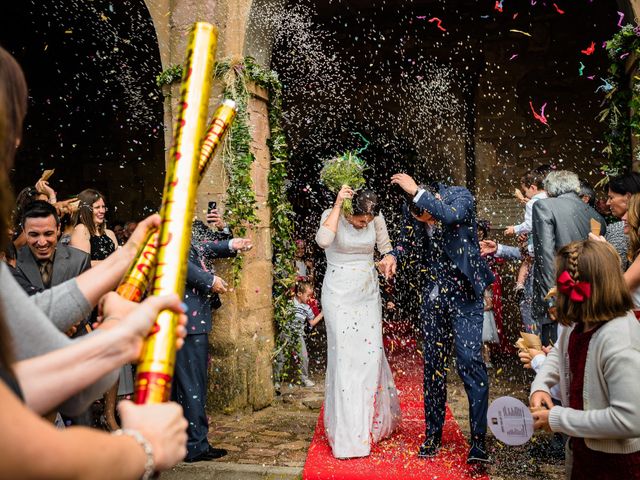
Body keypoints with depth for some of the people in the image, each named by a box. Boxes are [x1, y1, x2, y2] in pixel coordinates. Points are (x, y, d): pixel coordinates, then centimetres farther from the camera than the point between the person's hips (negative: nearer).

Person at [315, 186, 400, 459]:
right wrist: (338, 204, -29)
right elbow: (323, 241, -33)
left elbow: (386, 248, 14)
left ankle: (375, 422, 27)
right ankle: (348, 434, 3)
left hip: (368, 294, 4)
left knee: (372, 354, 4)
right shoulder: (332, 215, -12)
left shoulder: (376, 219, -1)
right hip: (339, 295, -4)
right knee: (345, 357, -6)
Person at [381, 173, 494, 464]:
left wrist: (416, 191, -33)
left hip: (464, 292, -4)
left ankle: (478, 441, -1)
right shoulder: (412, 210, -3)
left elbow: (450, 215, -38)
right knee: (433, 364, 9)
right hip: (433, 292, 4)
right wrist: (394, 256, -6)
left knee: (469, 361, -10)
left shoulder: (461, 196, -15)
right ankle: (433, 436, 22)